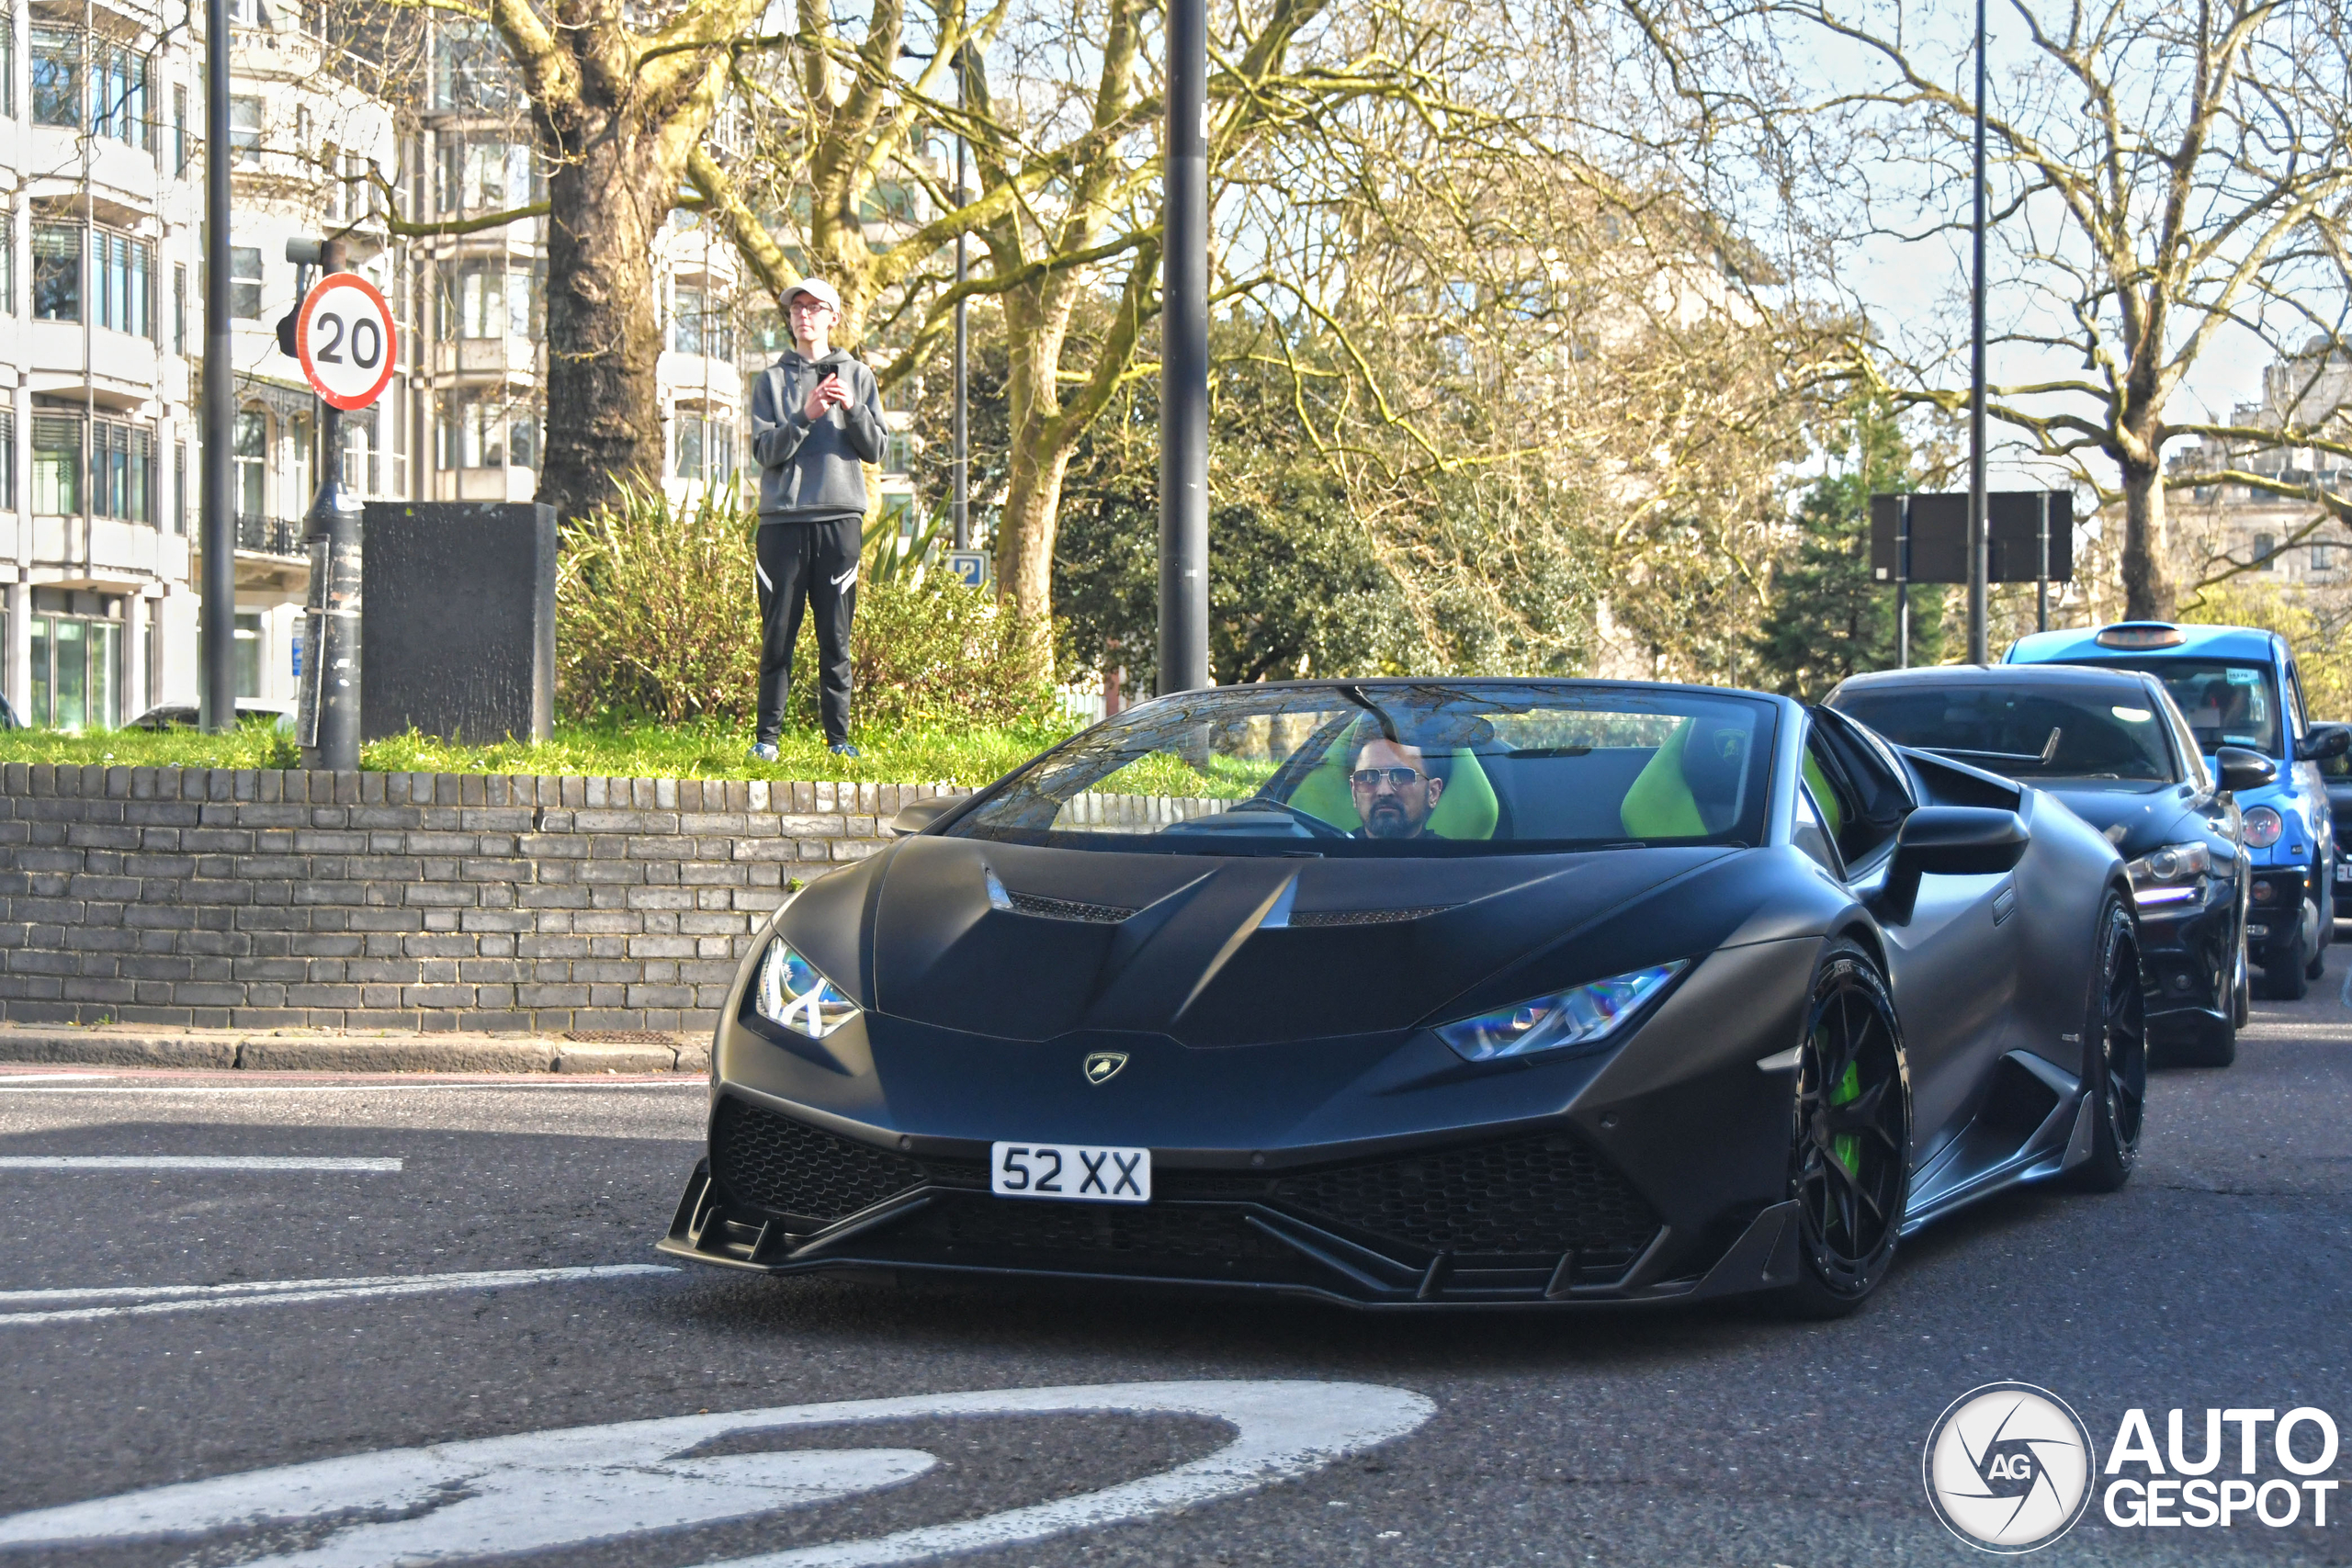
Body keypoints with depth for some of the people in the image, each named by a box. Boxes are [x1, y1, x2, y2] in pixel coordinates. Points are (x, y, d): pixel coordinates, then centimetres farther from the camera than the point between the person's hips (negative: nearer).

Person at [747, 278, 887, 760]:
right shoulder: (772, 380, 10)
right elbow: (766, 450, -1)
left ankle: (839, 735, 5)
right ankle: (767, 734, 3)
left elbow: (874, 449, 6)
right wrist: (806, 416, -15)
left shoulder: (857, 376, 13)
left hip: (839, 515, 1)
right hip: (783, 517, 0)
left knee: (836, 637, 1)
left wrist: (852, 408, -10)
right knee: (778, 634, -1)